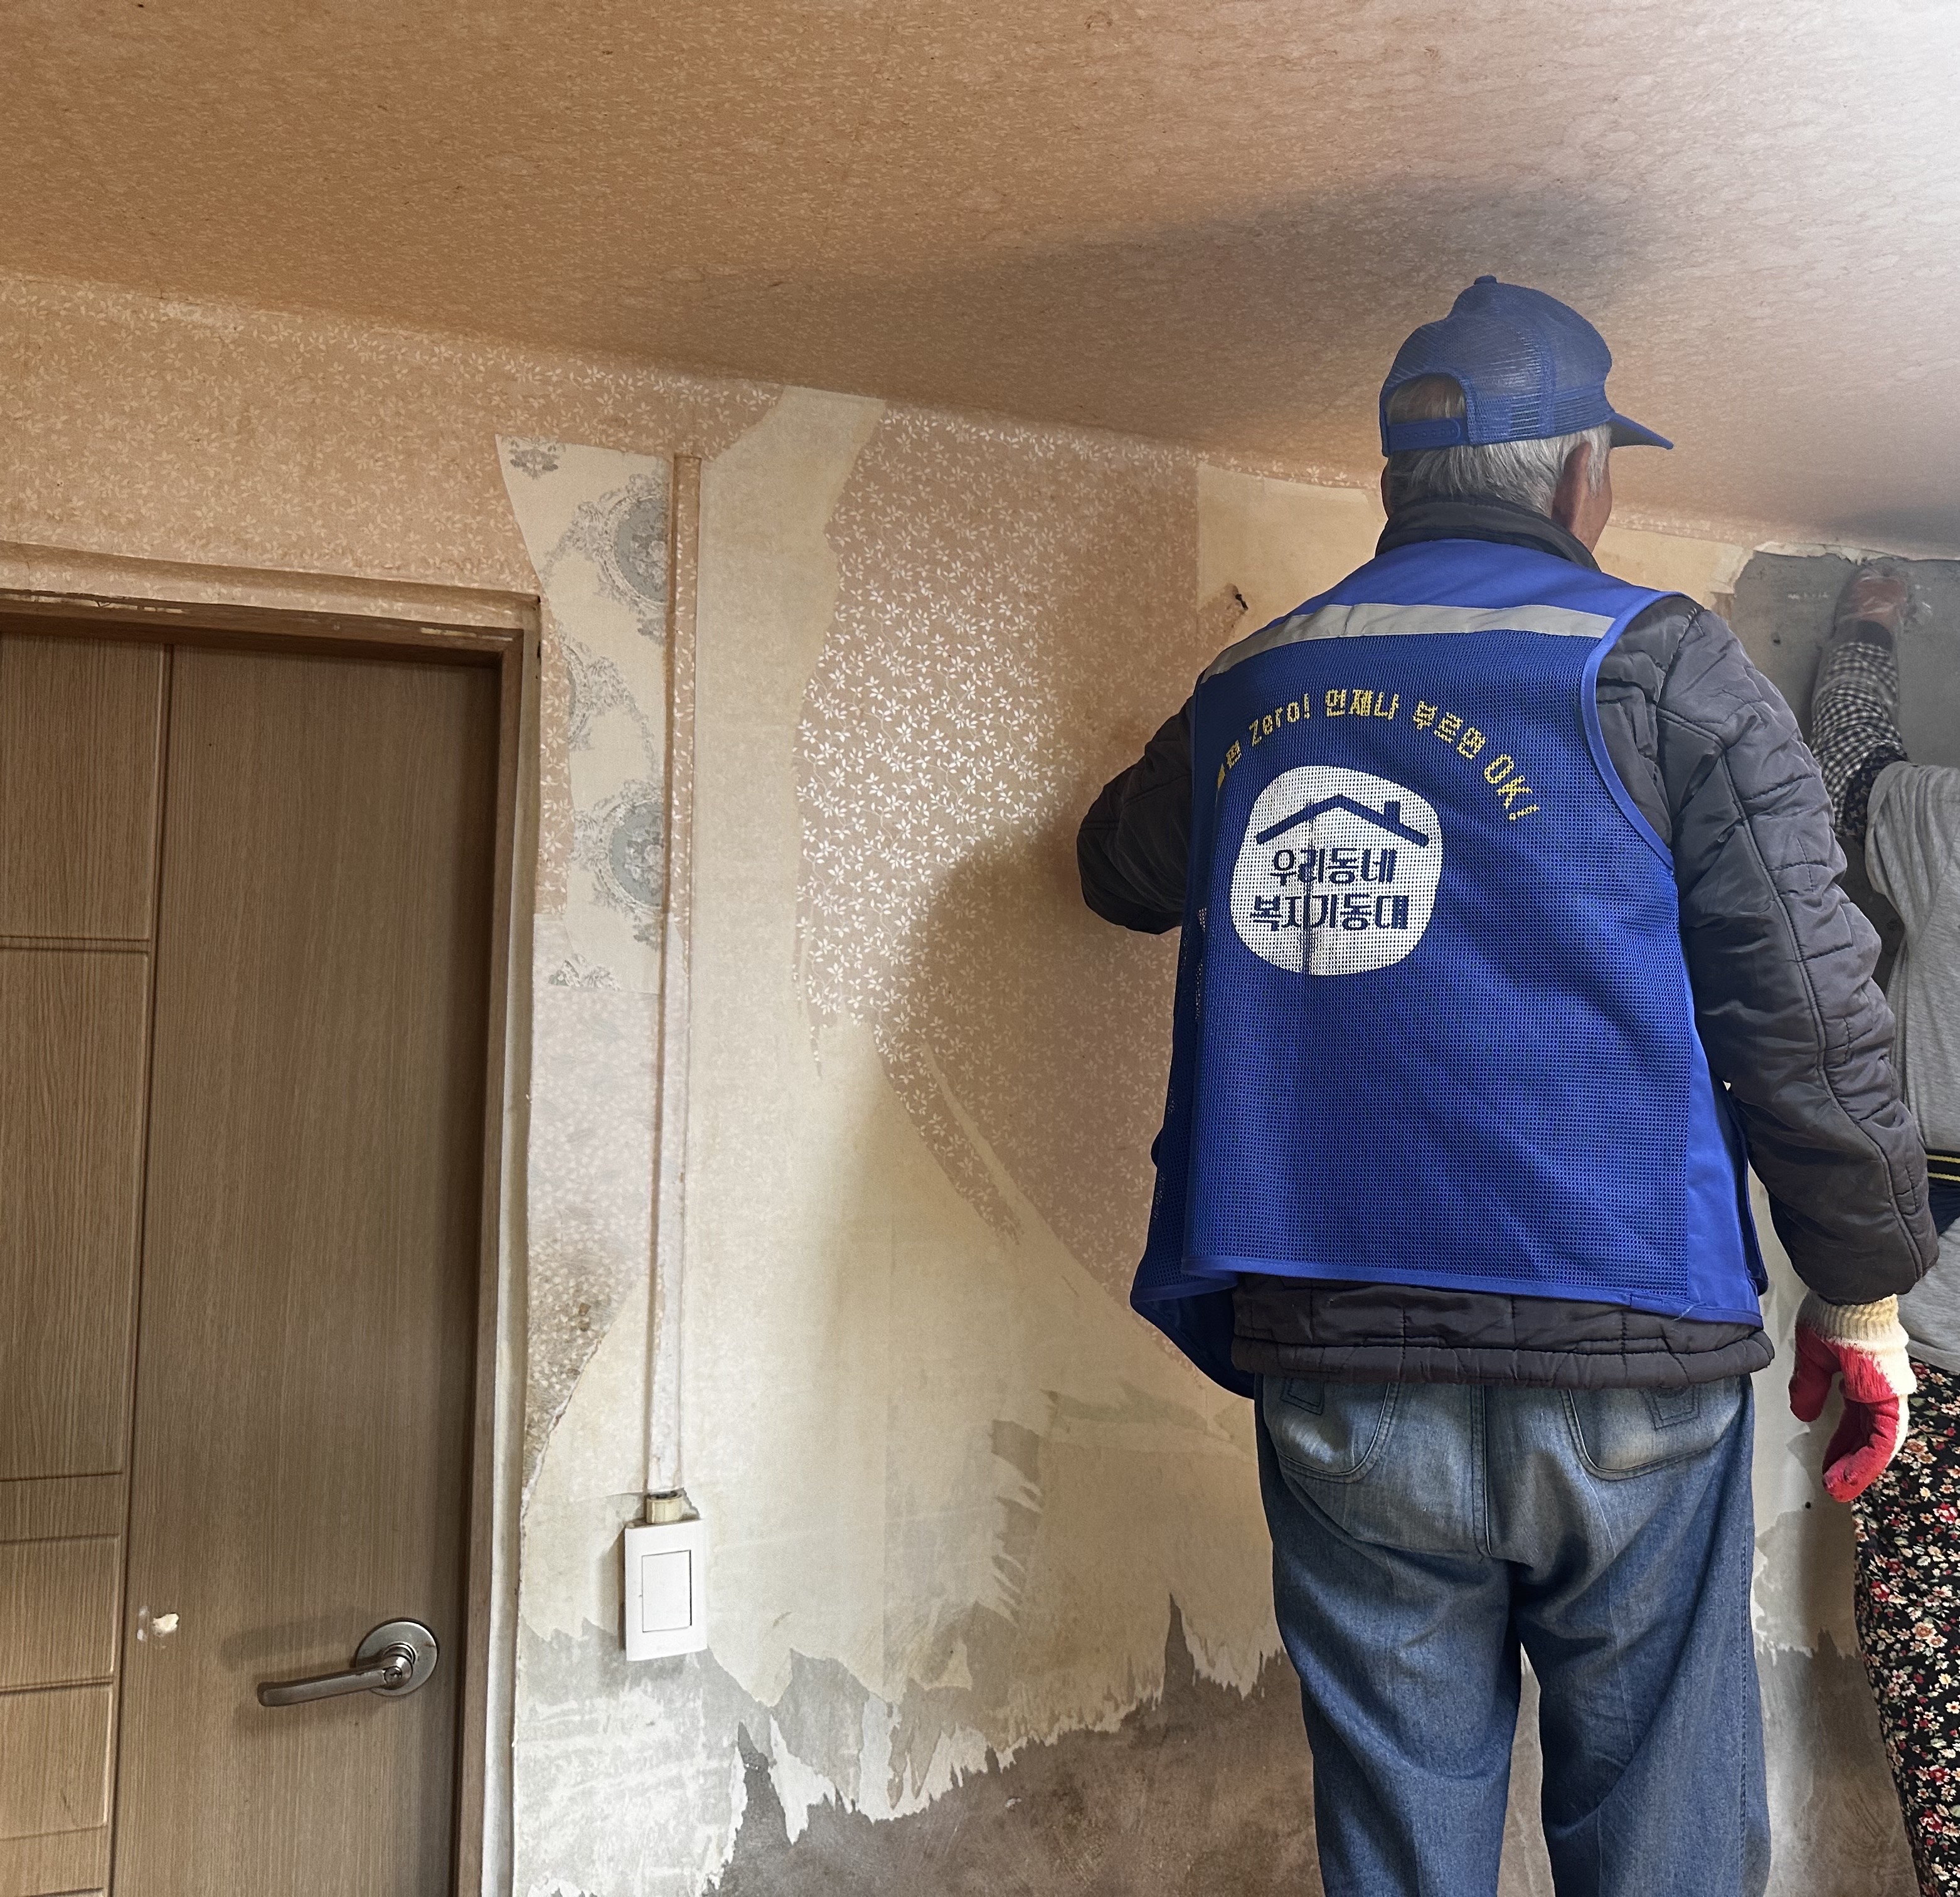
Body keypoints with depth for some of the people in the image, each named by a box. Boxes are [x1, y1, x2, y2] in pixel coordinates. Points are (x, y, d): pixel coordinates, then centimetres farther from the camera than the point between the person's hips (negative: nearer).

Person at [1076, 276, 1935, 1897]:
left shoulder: (1246, 690, 9)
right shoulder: (1660, 664, -2)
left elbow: (1121, 871, 28)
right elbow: (1810, 1008, -6)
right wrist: (1863, 1290, 6)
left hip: (1331, 1368, 4)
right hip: (1622, 1358, -3)